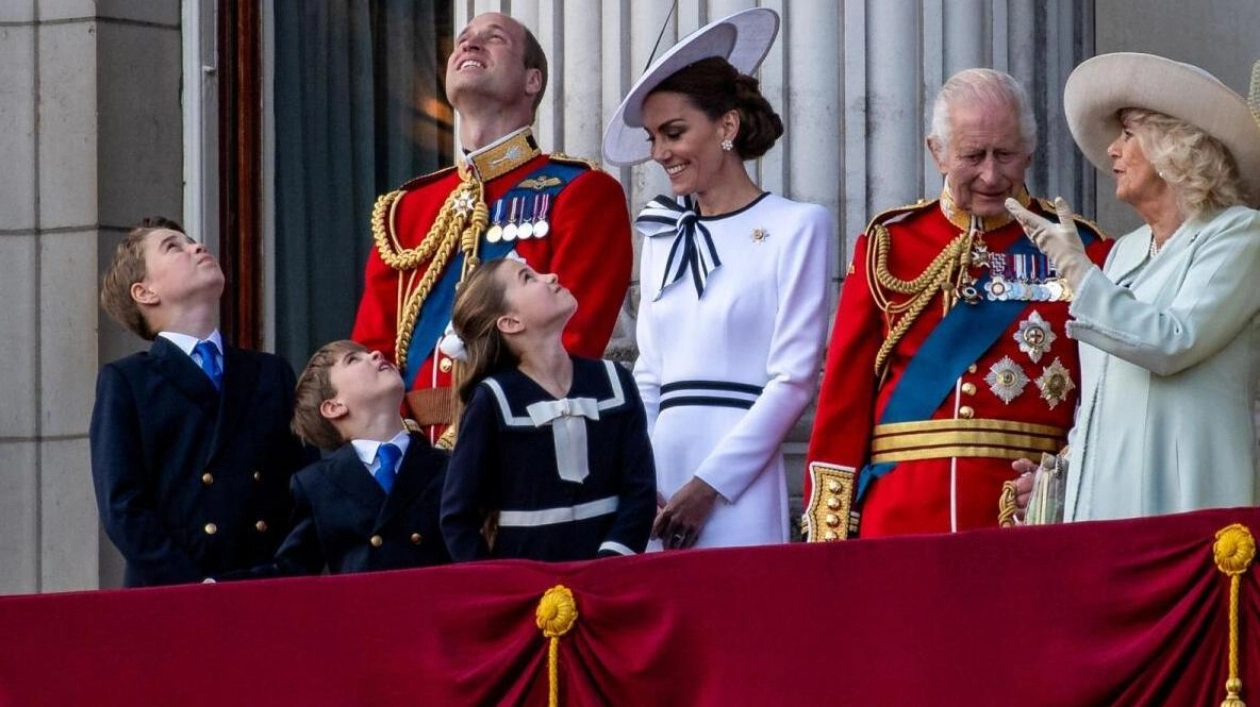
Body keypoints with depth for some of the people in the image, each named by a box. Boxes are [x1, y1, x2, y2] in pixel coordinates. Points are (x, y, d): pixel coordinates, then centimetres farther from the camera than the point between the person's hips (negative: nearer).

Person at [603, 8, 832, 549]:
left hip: (739, 492, -5)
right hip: (660, 480, 5)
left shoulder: (796, 227, -2)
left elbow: (795, 379, -7)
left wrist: (709, 486, -12)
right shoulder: (662, 238, 15)